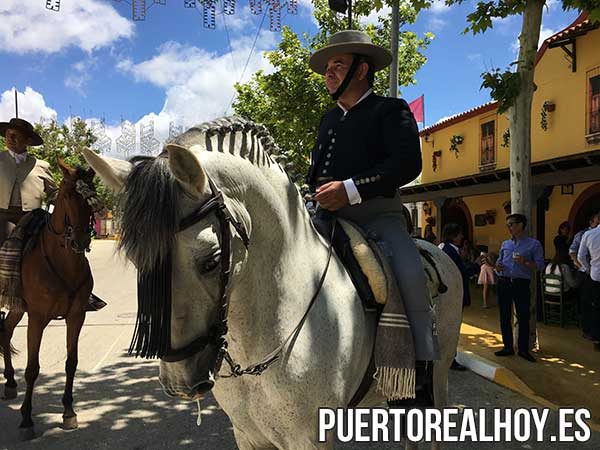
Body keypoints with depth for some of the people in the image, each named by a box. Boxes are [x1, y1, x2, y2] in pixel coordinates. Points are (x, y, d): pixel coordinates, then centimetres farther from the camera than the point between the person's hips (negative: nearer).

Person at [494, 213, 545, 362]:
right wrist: (497, 266, -2)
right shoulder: (505, 244, 13)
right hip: (503, 282, 4)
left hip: (521, 284, -4)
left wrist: (525, 263, -21)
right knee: (504, 316, 8)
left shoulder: (534, 244, -1)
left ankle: (523, 349, 12)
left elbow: (540, 265, -5)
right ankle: (508, 347, 19)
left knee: (523, 317, 0)